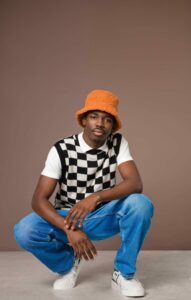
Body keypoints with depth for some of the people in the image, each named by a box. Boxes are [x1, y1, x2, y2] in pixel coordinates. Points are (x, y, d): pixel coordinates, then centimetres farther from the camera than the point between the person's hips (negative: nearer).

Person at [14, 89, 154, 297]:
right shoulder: (61, 150, -16)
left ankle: (123, 273, -8)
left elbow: (136, 184, -23)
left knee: (141, 204, -29)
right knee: (24, 231, -28)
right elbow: (38, 200, -21)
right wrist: (70, 230, -36)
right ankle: (68, 262, 4)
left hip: (103, 217, 1)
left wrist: (96, 198, -40)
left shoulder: (118, 143, -10)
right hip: (66, 217, 0)